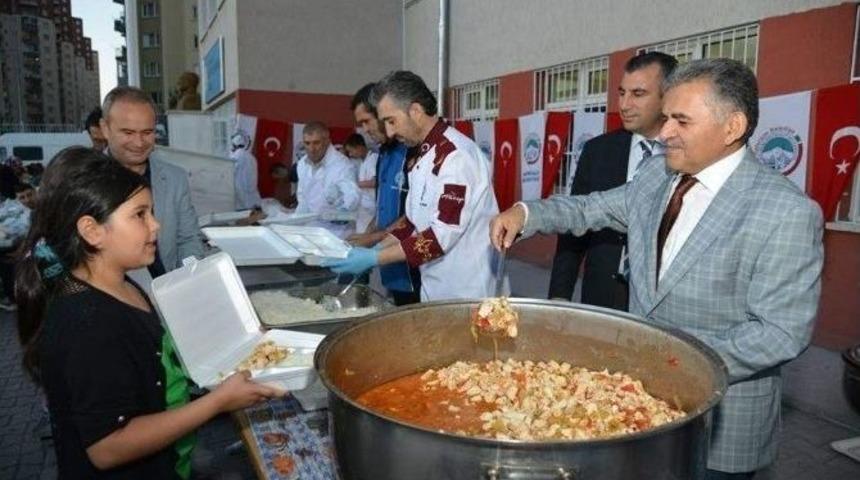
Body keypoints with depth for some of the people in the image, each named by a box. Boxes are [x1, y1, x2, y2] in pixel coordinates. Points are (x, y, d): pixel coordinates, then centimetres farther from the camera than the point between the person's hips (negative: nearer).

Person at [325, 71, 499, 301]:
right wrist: (377, 248, 2)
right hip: (435, 291, 8)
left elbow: (443, 235, -24)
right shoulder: (423, 156, 10)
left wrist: (374, 258, -22)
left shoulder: (456, 155, -20)